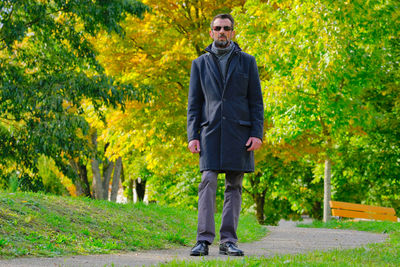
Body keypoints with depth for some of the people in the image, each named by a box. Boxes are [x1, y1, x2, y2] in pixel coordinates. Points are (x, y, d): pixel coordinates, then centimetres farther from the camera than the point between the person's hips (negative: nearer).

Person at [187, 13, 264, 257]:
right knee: (208, 183, -10)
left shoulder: (247, 62, 9)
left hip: (239, 132, 0)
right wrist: (192, 136, -1)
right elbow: (194, 103, 10)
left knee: (234, 186, 1)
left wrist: (257, 134, -5)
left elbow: (256, 101, 6)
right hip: (210, 132, 0)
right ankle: (204, 240, -13)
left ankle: (229, 241, 4)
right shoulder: (200, 64, 12)